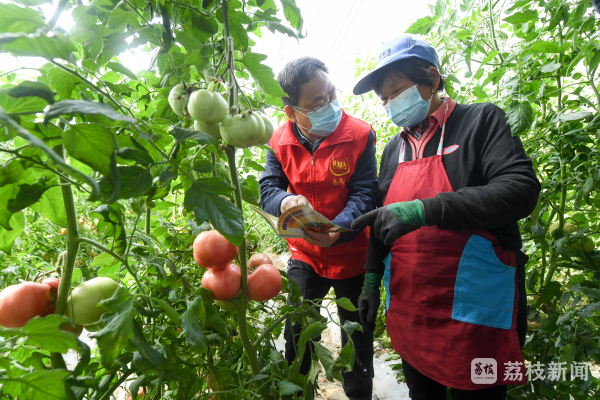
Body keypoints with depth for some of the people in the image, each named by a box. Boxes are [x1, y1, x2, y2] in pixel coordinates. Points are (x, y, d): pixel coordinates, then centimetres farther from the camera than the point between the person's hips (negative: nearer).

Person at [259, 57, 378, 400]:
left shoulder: (359, 134, -15)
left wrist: (339, 228, -36)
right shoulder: (281, 142, -7)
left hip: (352, 255, -2)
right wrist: (286, 201, -31)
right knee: (296, 332, 16)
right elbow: (268, 188, -7)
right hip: (304, 255, 2)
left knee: (357, 339, 15)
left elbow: (365, 192, -17)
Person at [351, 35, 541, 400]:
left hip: (474, 312, -4)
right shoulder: (394, 148, 10)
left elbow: (522, 190, -19)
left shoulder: (481, 120, -4)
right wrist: (372, 277, 9)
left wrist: (424, 209, -29)